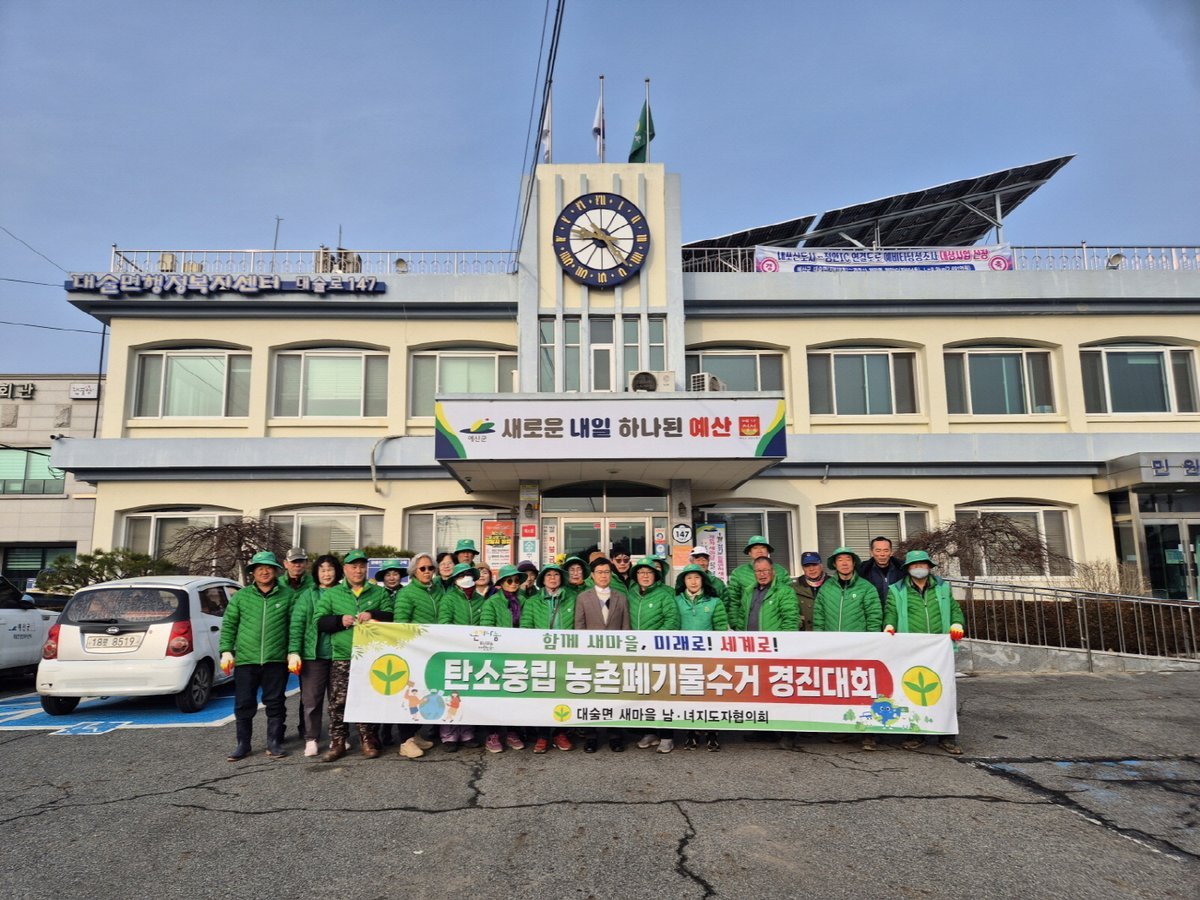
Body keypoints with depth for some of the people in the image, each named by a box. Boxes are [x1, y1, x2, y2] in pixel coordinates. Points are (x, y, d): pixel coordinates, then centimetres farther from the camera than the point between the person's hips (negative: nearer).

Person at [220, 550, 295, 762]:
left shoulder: (287, 596, 3)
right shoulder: (241, 596, 6)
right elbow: (228, 625, 7)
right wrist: (226, 651, -1)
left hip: (276, 660, -1)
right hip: (245, 659, 1)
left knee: (275, 704, 7)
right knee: (244, 704, 6)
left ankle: (274, 743, 19)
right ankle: (243, 744, 20)